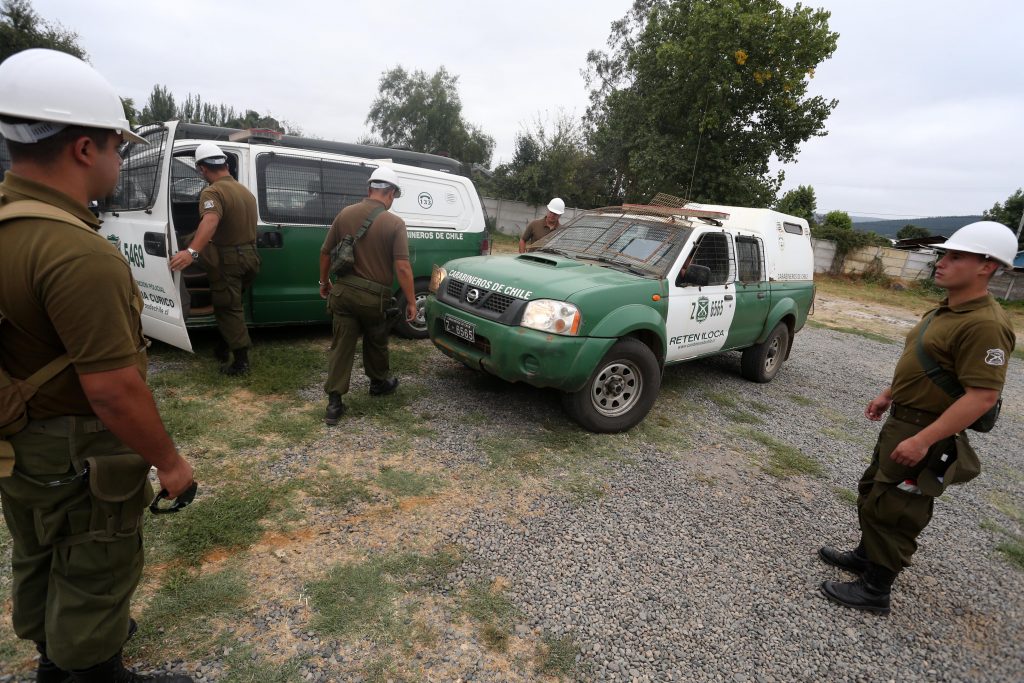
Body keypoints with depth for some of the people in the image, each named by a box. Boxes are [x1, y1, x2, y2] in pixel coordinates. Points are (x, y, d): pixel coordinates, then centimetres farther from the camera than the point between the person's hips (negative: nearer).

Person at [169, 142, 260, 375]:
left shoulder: (213, 192, -17)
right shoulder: (245, 190, 11)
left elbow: (210, 221, -38)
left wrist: (192, 251, -51)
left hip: (227, 259, -8)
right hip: (249, 255, 8)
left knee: (227, 309, 1)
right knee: (232, 305, 20)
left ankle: (241, 360, 4)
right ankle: (223, 348, 32)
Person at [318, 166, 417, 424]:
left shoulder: (345, 214, 2)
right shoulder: (394, 223, -11)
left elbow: (325, 253, 9)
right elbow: (402, 267, -16)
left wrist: (324, 282, 23)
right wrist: (411, 302, -9)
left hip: (343, 291, 3)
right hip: (374, 296, -3)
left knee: (341, 345, 6)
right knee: (375, 343, 19)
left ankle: (334, 402, 6)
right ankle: (379, 383, 41)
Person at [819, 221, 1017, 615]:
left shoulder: (984, 324, -24)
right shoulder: (947, 309, 8)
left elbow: (982, 397, -28)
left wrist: (922, 441, -28)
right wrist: (887, 395, 20)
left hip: (928, 432, -10)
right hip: (903, 420, 10)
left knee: (892, 510, 1)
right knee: (873, 491, 22)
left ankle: (875, 591, 18)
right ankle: (866, 556, 40)